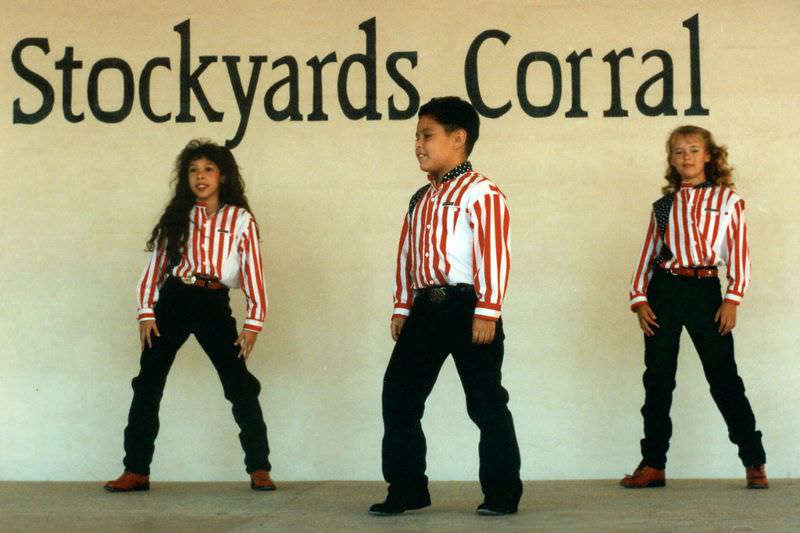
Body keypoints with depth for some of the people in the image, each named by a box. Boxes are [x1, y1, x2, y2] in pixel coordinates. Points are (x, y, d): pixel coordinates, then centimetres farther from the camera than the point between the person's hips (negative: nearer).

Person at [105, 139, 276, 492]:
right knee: (148, 383, 2)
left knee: (241, 386, -4)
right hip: (173, 301, 2)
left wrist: (253, 324, -6)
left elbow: (253, 273, 1)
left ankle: (259, 469, 6)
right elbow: (155, 265, 7)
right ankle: (136, 470, 10)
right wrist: (146, 313, -2)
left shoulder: (241, 220, 4)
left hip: (214, 304, -2)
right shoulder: (177, 217, 10)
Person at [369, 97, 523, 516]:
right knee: (399, 396, 7)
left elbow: (494, 255, -14)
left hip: (466, 307, -8)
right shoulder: (420, 199, 18)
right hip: (425, 309, 8)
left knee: (486, 402, 0)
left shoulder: (481, 193, -8)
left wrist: (487, 311, -19)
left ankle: (502, 493, 10)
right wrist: (402, 308, 16)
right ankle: (407, 489, 16)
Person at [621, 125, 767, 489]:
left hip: (706, 289, -3)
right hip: (664, 289, 3)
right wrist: (639, 299, 2)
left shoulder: (727, 200, 6)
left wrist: (733, 299, -8)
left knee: (723, 377, -3)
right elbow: (648, 253, 12)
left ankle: (754, 462, 6)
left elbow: (739, 254, 1)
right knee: (658, 379, 4)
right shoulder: (664, 206, 13)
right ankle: (653, 463, 12)